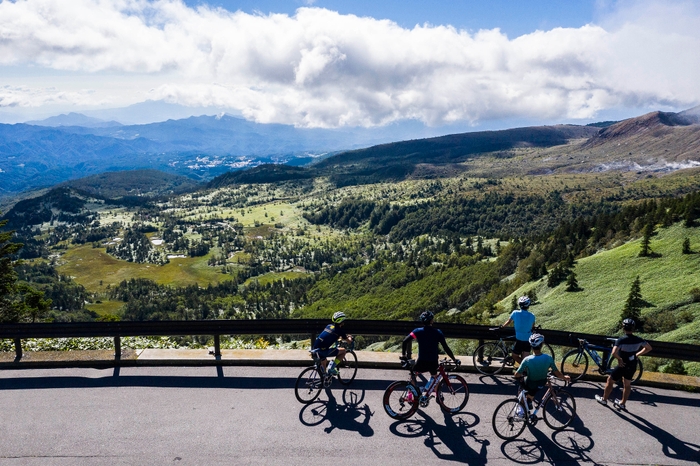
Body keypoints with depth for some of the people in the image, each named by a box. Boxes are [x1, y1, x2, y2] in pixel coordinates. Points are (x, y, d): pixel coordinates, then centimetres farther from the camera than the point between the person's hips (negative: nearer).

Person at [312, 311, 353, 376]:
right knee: (343, 351, 9)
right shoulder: (339, 330, -2)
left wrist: (345, 336, 47)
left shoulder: (329, 325, 17)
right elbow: (349, 341, 10)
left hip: (315, 348, 8)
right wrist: (350, 338, 34)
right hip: (323, 351, -8)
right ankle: (332, 366, 1)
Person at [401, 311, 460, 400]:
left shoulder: (418, 331, -4)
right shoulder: (438, 333, -3)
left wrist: (403, 355, 2)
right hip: (433, 363, 1)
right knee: (434, 376, 33)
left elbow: (405, 341, -12)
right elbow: (446, 348, -2)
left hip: (421, 363, -1)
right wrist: (454, 359, 10)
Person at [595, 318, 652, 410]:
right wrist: (637, 354, 10)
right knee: (627, 384, 22)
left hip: (623, 365, -6)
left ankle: (604, 399, 28)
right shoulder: (638, 340, -8)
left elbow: (614, 353, -37)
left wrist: (619, 359, -18)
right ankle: (622, 403, 36)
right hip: (632, 366, 6)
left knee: (610, 381, 14)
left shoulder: (621, 340, -25)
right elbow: (649, 348, 8)